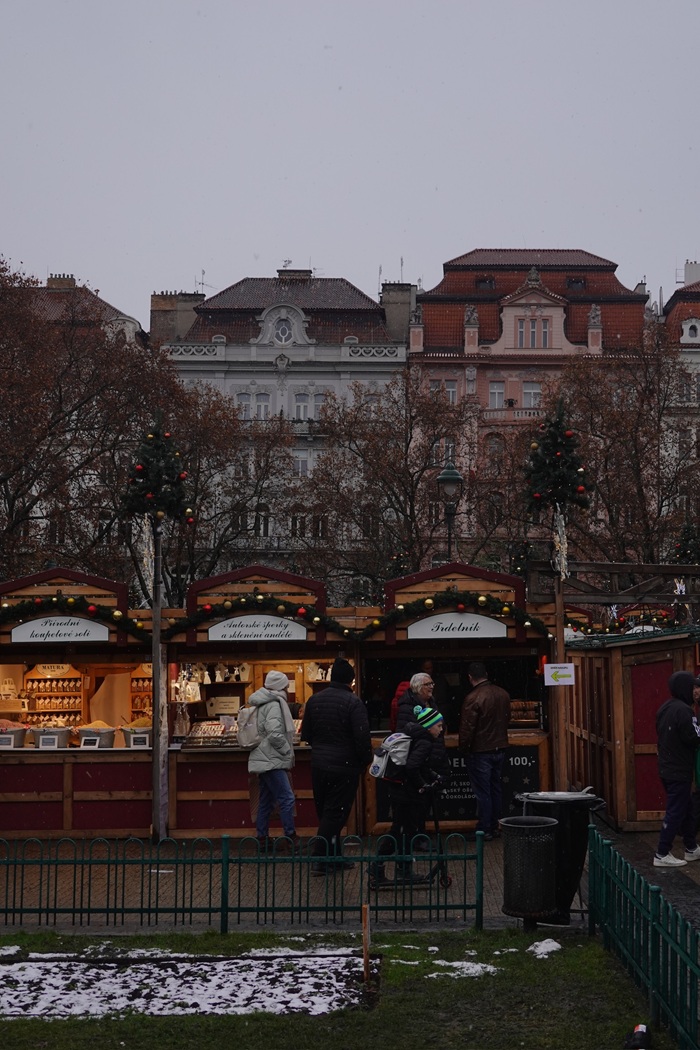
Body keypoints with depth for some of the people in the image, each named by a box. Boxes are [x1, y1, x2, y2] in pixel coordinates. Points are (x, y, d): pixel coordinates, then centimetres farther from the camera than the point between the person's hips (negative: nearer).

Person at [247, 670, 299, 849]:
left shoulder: (263, 704, 16)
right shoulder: (274, 705, -14)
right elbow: (275, 734, -24)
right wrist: (288, 752, -11)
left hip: (265, 760, 11)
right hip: (272, 761, -11)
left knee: (266, 801, 13)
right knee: (287, 798, -10)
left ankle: (262, 838, 16)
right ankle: (291, 837, -10)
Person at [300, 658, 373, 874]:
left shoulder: (314, 700, 5)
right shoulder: (353, 702, -14)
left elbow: (305, 734, 12)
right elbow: (362, 738, -18)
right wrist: (365, 761, -3)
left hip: (318, 764, 6)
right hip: (344, 766, -6)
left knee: (326, 813, 14)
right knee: (334, 814, -1)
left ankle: (334, 858, 21)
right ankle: (320, 860, -4)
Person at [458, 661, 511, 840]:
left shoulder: (473, 698, -21)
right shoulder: (503, 694, 2)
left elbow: (467, 727, -19)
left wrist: (463, 746, -4)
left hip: (480, 751, -7)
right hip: (500, 748, 7)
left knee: (482, 792, 0)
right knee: (496, 789, 16)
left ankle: (484, 830, 4)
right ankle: (494, 826, 23)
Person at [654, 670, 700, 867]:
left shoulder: (664, 708, 9)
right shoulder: (683, 710, -21)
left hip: (667, 768, 9)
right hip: (680, 771, -9)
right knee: (676, 812, -3)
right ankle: (662, 855, -2)